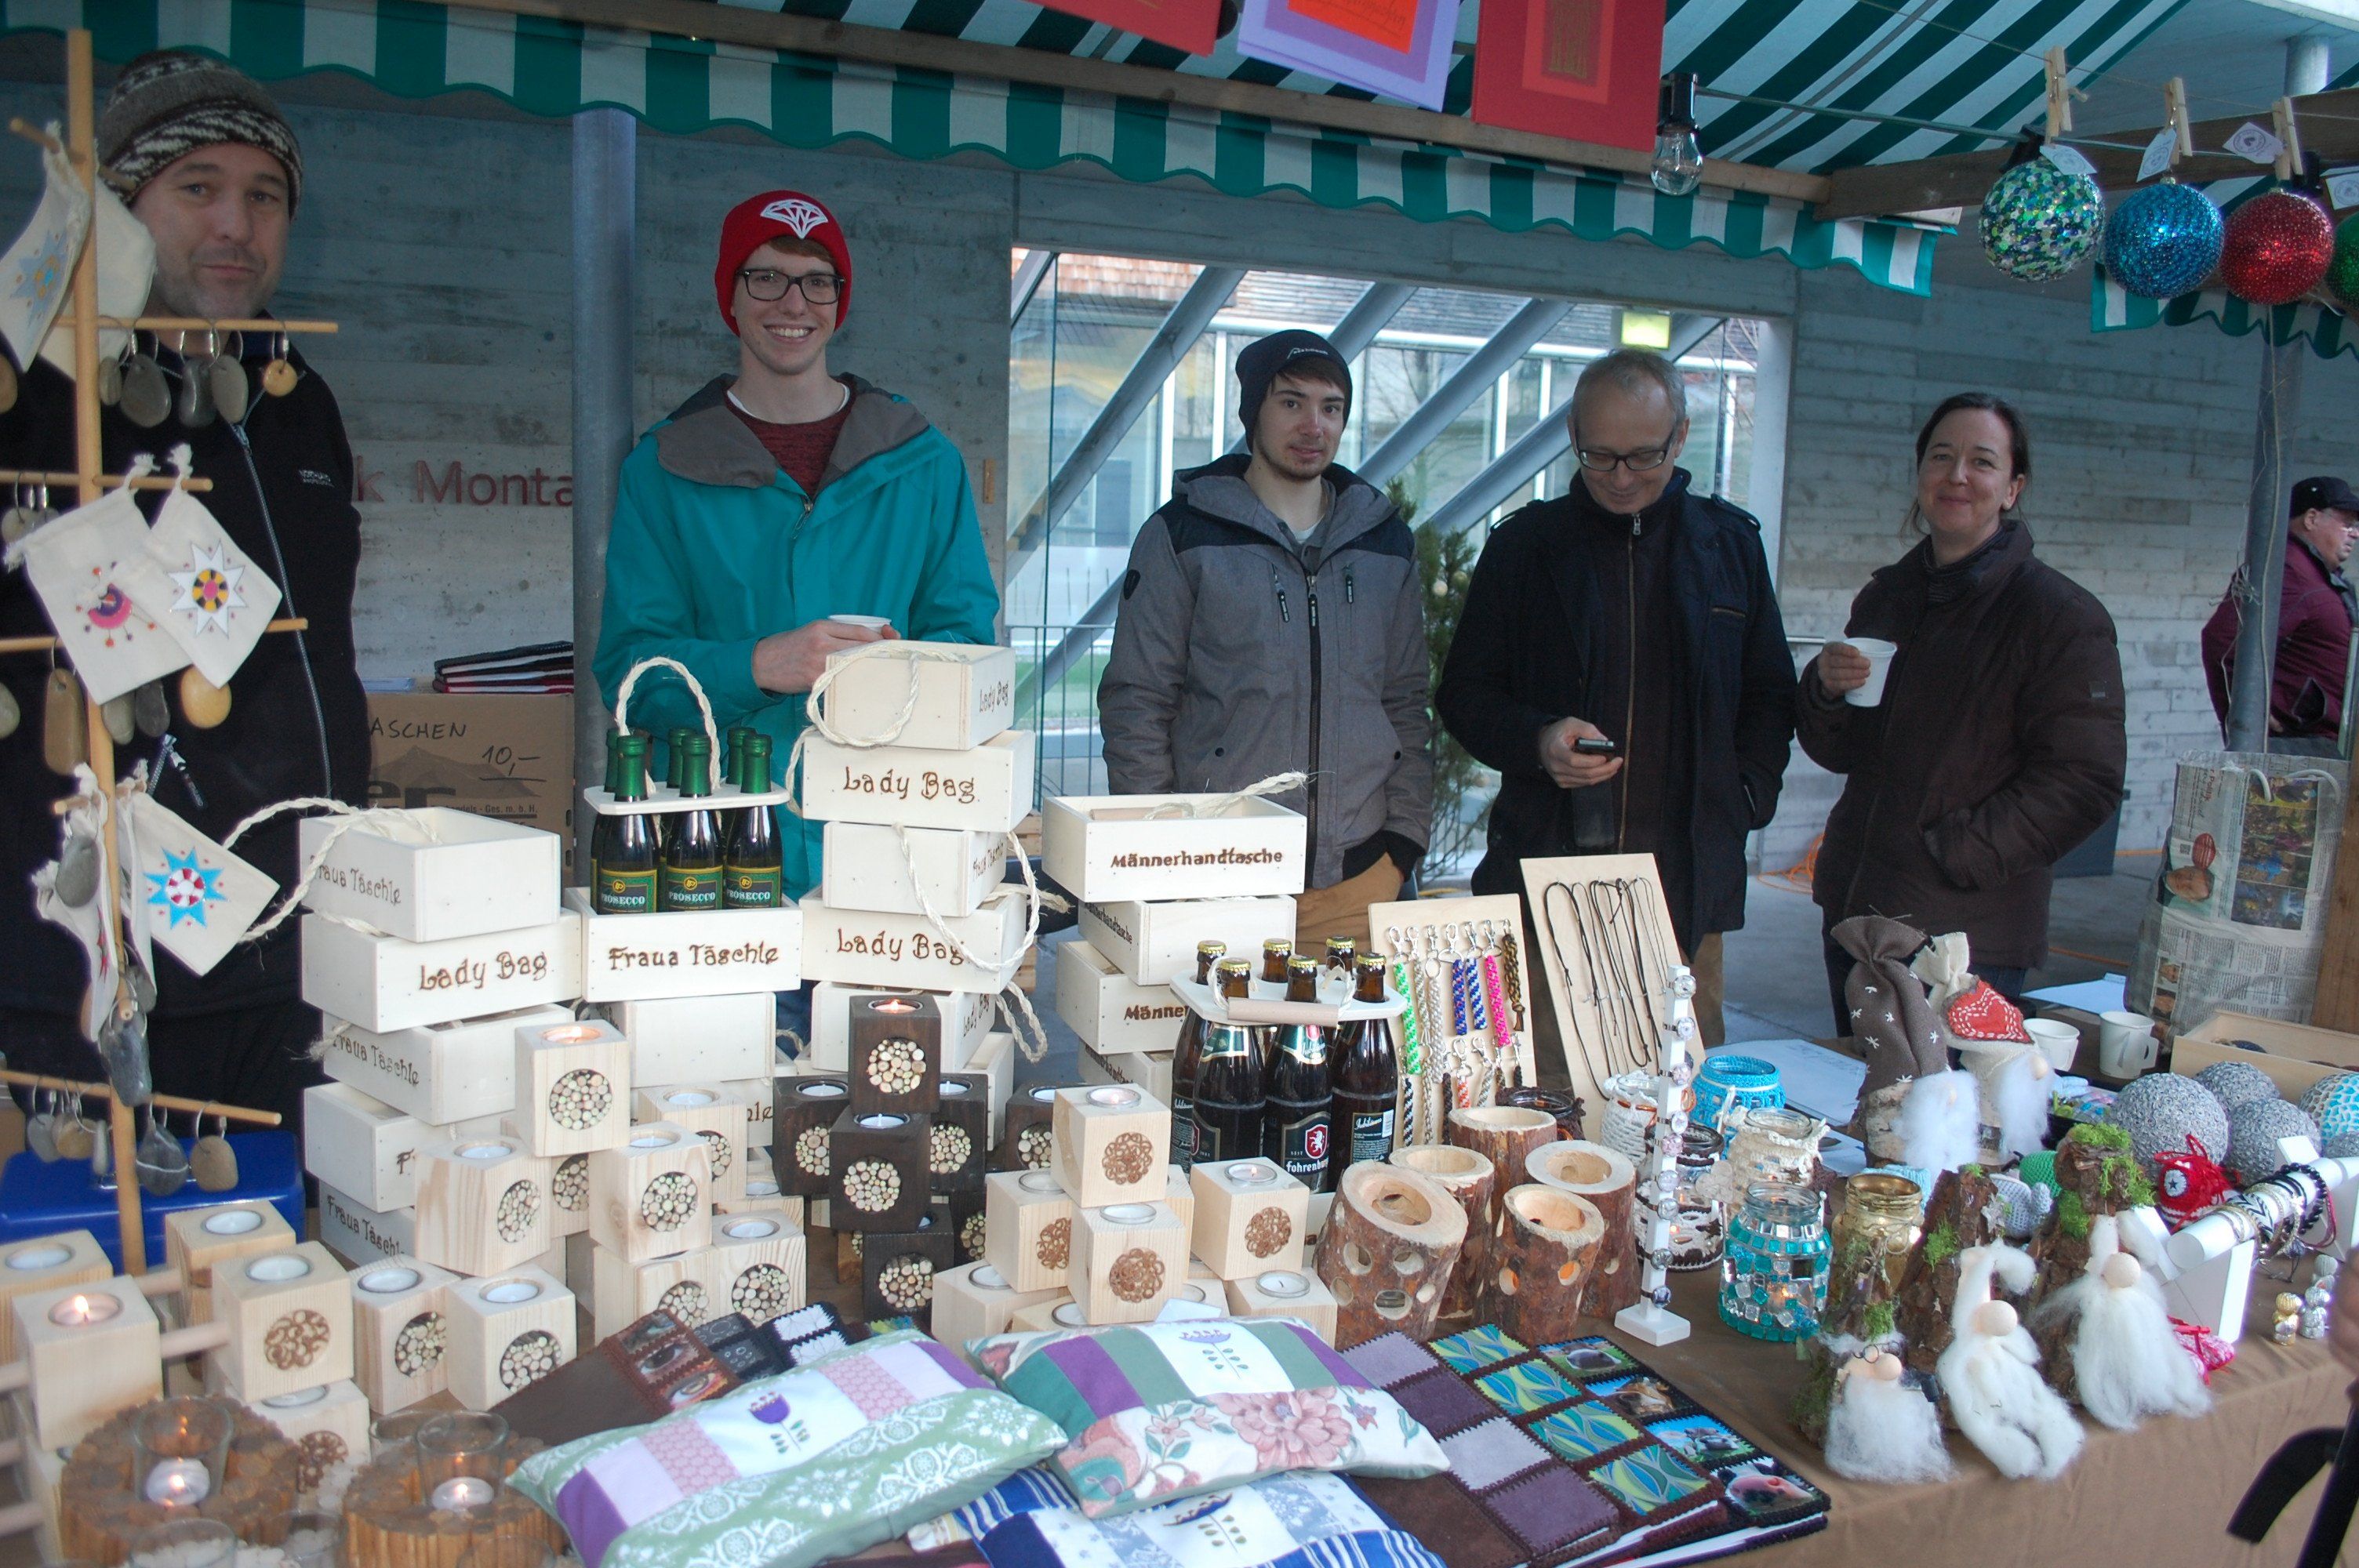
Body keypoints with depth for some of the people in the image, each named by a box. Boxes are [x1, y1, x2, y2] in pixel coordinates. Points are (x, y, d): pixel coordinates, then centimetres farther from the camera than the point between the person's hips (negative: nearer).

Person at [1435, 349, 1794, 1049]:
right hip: (1546, 861, -1)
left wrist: (1746, 794, 1)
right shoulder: (1525, 544, 7)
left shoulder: (1731, 543, 12)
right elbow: (1463, 694, 9)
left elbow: (1771, 695, 19)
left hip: (1688, 881, 1)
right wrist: (1537, 740, -11)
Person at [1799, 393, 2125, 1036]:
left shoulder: (2062, 616, -8)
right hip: (1854, 910, 6)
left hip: (1970, 934, -6)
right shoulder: (1887, 596, 11)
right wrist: (1826, 690, -6)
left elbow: (2085, 782, -13)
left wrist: (1958, 853, -18)